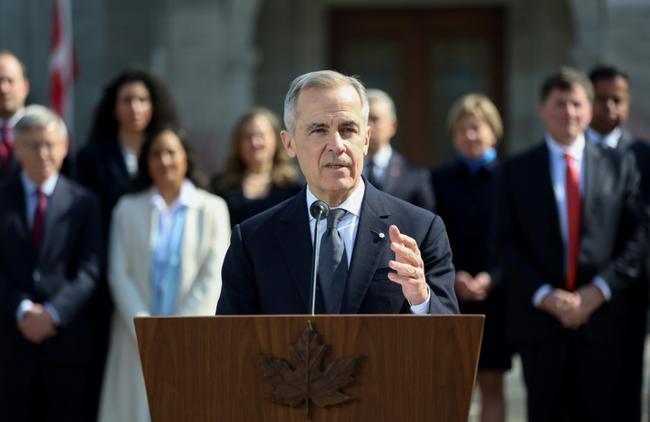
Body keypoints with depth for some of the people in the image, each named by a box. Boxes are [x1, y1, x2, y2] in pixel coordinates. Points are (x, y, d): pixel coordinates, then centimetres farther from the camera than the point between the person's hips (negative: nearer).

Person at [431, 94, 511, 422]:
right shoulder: (439, 180, 8)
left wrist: (491, 279, -13)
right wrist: (453, 278, -12)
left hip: (495, 296, -1)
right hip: (448, 298, 1)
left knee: (491, 384, 4)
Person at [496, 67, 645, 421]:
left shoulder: (619, 167, 9)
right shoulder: (515, 171, 8)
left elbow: (636, 237, 4)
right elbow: (507, 245, 2)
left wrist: (599, 290, -9)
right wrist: (544, 295, -11)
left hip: (602, 317, 0)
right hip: (538, 318, 0)